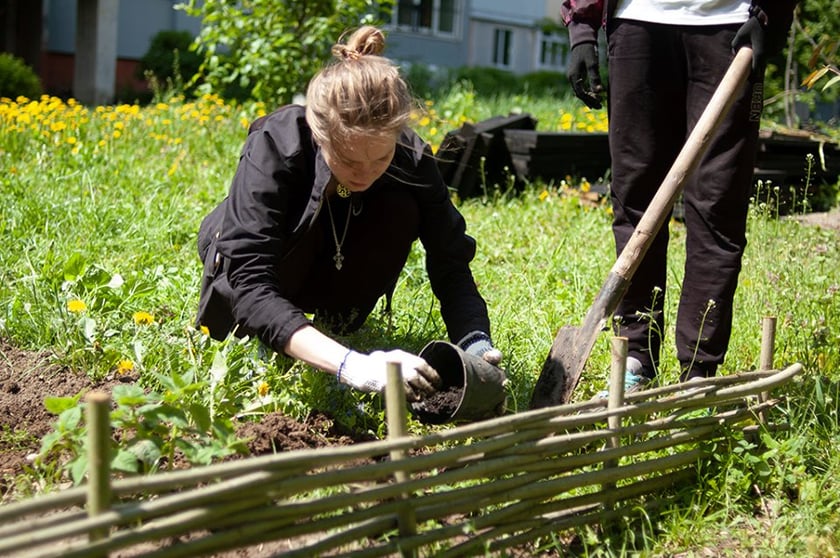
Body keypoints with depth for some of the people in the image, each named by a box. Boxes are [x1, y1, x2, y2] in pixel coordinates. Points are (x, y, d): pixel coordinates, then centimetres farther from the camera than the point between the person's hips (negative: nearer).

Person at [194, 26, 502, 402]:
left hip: (334, 270, 2)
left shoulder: (411, 160, -29)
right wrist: (351, 365, -60)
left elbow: (451, 265, -24)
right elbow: (249, 285, -47)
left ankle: (332, 320, -7)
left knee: (399, 209, -28)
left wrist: (475, 342, -46)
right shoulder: (275, 147, -38)